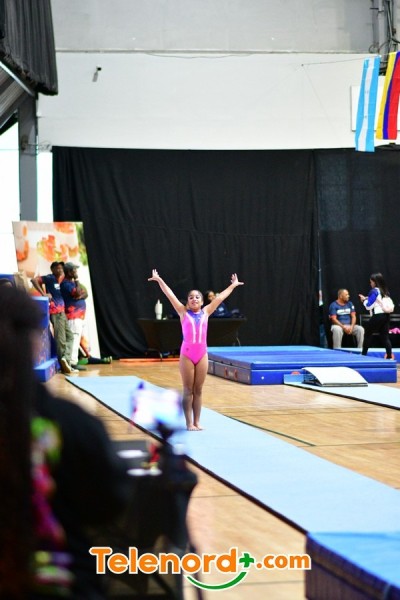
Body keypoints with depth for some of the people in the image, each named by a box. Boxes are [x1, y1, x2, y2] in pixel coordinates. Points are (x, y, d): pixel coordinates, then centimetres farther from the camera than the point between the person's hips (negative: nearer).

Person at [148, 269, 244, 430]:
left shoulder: (205, 312, 9)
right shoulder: (183, 312, 2)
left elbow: (220, 297, 13)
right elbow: (170, 295, -1)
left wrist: (233, 285, 20)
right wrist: (159, 280, -4)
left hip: (202, 354, 3)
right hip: (186, 354, -3)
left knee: (198, 390, 8)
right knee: (188, 390, 2)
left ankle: (197, 422, 13)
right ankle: (189, 423, 5)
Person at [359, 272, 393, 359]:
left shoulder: (374, 291, -9)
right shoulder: (385, 291, 15)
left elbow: (369, 306, -11)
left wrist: (364, 300, 8)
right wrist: (367, 299, 18)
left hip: (378, 316, -7)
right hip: (386, 315, 7)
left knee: (368, 333, 7)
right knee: (385, 336, 4)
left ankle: (364, 354, 13)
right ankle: (389, 356, -6)